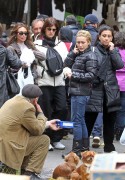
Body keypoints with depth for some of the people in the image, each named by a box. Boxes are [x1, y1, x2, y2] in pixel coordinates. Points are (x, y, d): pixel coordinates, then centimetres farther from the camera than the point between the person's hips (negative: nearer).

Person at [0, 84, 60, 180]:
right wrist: (40, 113, 9)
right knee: (44, 140, -1)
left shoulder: (15, 100, 13)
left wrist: (48, 124, 29)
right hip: (8, 147, -10)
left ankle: (23, 170, 19)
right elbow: (38, 130, -6)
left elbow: (33, 124, 23)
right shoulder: (27, 107, -17)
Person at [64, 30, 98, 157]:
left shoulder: (90, 56, -10)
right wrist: (73, 53, 0)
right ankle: (85, 147, 21)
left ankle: (77, 149, -4)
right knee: (81, 120, 14)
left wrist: (73, 75, -15)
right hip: (76, 91, 9)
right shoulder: (78, 54, 15)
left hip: (81, 93, -9)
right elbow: (66, 64, 12)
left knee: (76, 120, -7)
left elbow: (91, 75, -15)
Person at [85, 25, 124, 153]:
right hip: (96, 88, -4)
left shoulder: (114, 50, 10)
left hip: (111, 90, 4)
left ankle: (109, 146, 20)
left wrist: (112, 51, -8)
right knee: (89, 118, -3)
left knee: (109, 120, 11)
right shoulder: (93, 50, -5)